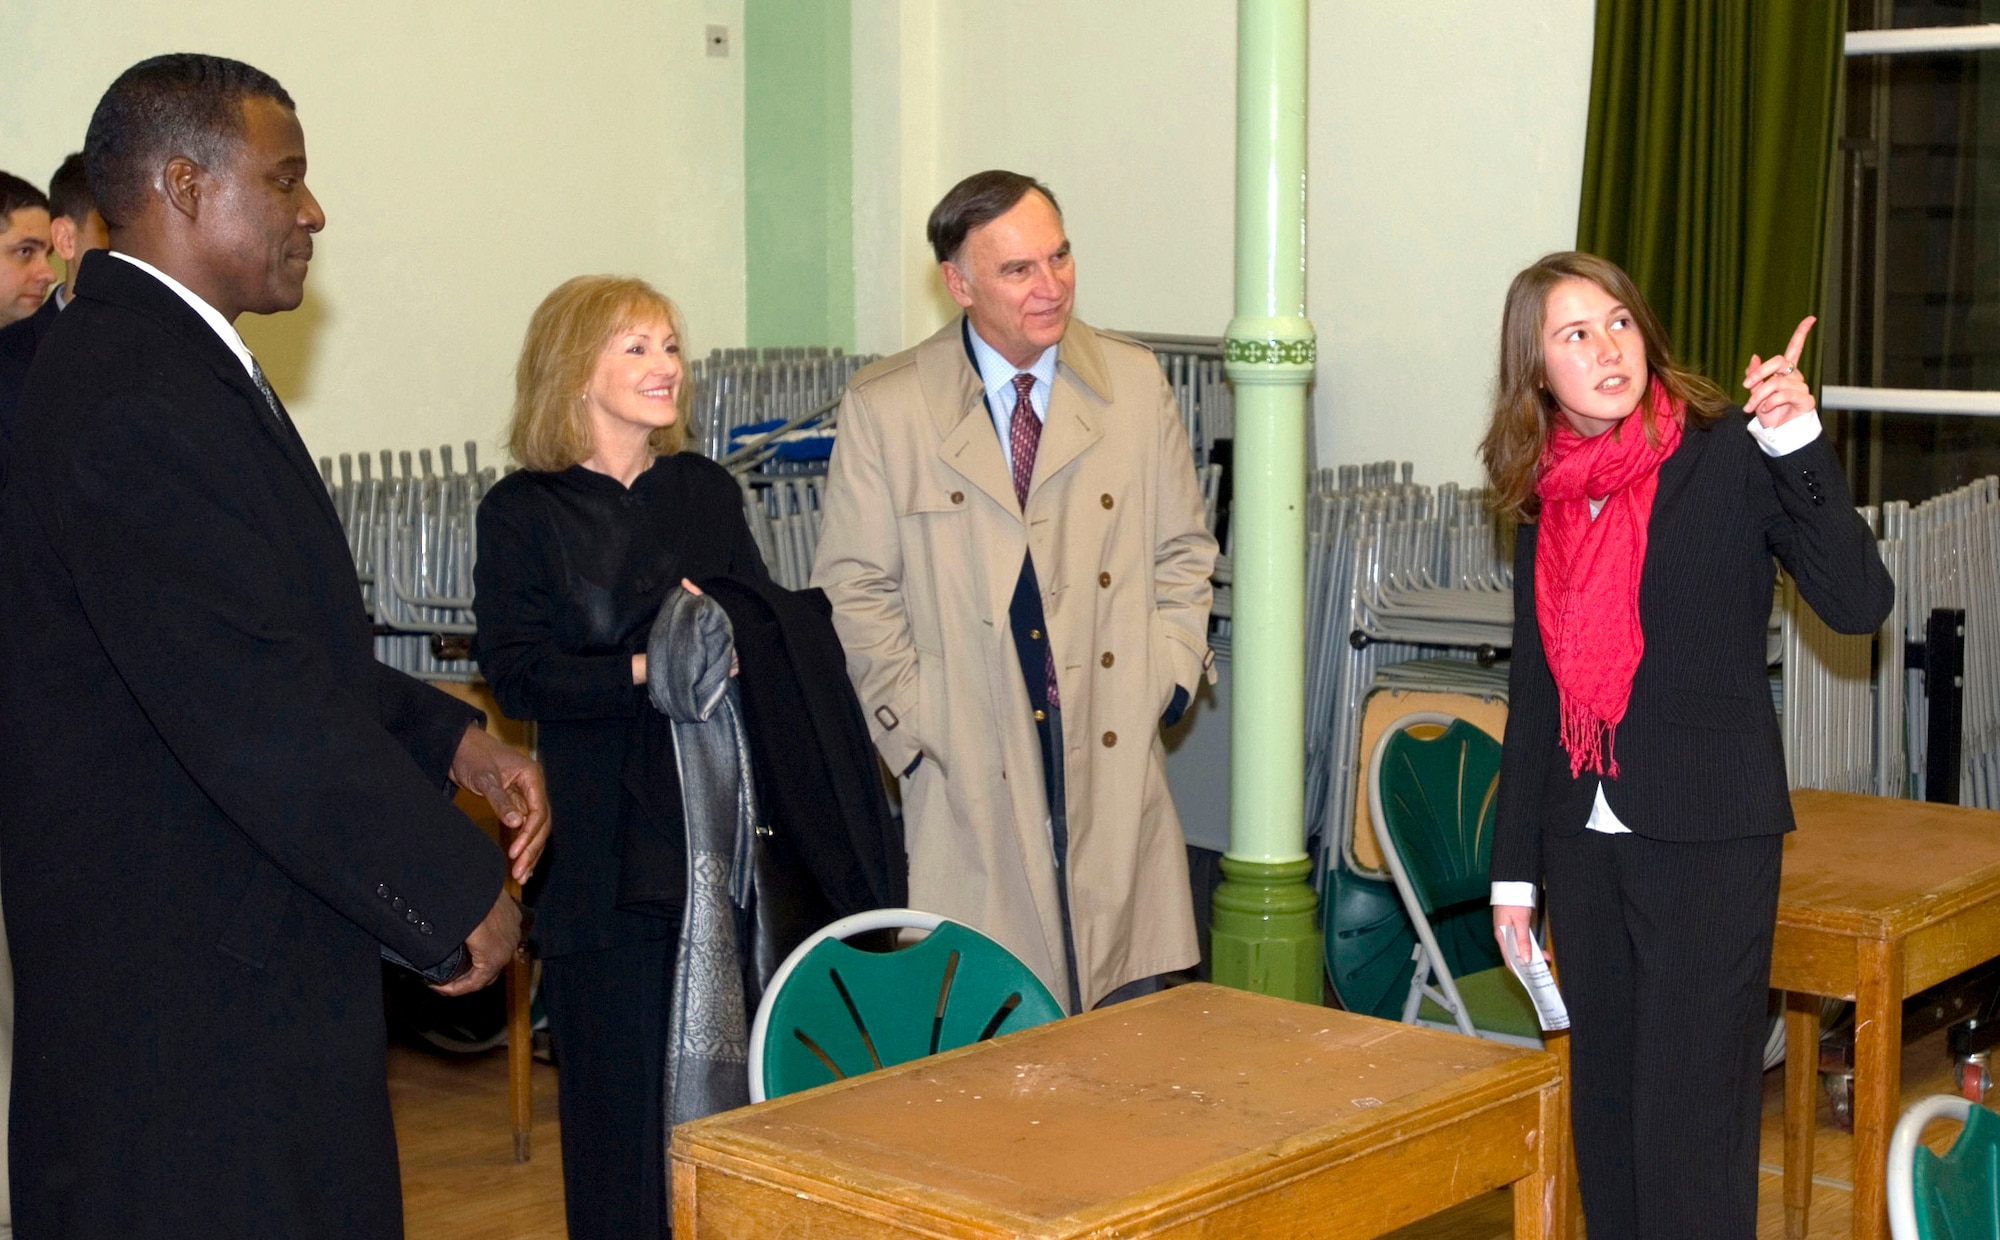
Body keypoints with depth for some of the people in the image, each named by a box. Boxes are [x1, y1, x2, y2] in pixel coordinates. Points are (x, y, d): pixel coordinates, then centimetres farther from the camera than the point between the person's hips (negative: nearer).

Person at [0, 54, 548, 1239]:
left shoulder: (171, 361, 14)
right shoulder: (133, 398, -22)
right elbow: (256, 715, -26)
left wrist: (452, 740, 7)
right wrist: (459, 893, -16)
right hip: (191, 992, -11)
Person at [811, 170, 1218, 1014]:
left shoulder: (1135, 383, 8)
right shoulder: (884, 408, 0)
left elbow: (1183, 552, 15)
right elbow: (853, 589, 3)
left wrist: (1164, 680, 2)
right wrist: (913, 724, -5)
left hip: (1115, 753, 2)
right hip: (972, 767, -2)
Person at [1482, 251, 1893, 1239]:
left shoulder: (1728, 456, -7)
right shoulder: (1548, 496, 8)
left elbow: (1858, 603, -16)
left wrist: (1797, 443, -24)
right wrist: (1513, 870, 13)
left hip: (1709, 836, -5)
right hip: (1585, 840, 5)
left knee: (1690, 1121, -3)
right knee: (1603, 1111, 13)